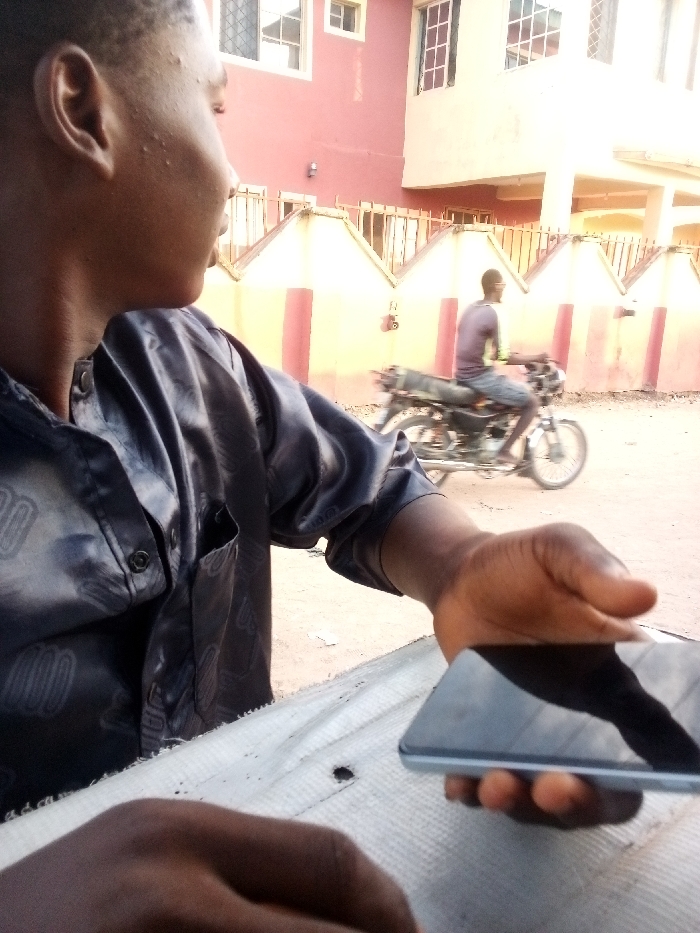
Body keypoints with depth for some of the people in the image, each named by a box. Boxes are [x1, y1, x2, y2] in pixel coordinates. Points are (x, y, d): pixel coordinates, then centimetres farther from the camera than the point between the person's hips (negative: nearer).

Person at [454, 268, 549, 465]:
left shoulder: (470, 309, 12)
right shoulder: (495, 313, -15)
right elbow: (505, 358, -17)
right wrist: (536, 357, -5)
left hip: (462, 374, 9)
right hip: (480, 376, -9)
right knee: (531, 402, 0)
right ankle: (504, 451, -1)